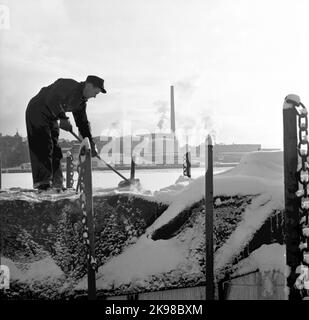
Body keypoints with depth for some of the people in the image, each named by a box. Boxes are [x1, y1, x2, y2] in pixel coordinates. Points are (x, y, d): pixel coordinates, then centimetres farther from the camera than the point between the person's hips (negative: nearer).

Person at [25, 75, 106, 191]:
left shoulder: (81, 101, 7)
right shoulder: (70, 86, -21)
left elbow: (83, 122, 12)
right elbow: (51, 100, -32)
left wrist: (91, 143, 8)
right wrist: (63, 118, -31)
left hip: (51, 117, 9)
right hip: (37, 111, -9)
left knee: (55, 149, 5)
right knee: (43, 146, -15)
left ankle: (56, 183, 7)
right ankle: (43, 182, -15)